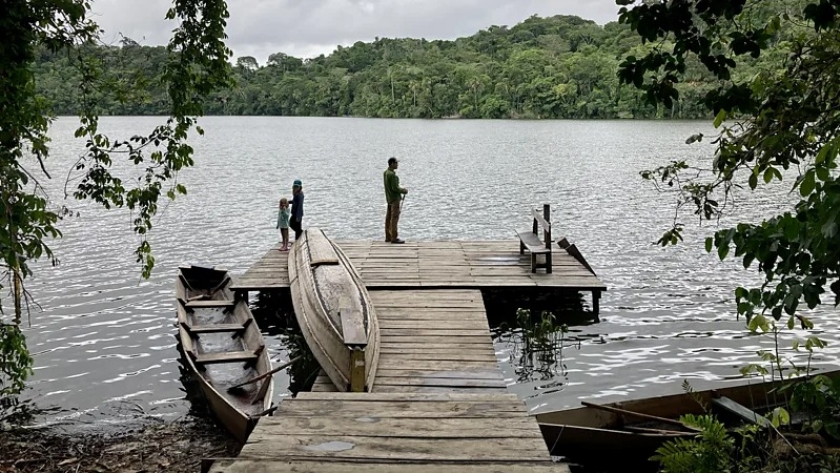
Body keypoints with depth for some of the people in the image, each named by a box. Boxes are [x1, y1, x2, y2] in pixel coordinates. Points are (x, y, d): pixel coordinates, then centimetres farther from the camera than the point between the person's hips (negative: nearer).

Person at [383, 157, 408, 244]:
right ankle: (394, 238, -8)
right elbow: (395, 188, -21)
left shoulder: (386, 172, 10)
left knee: (389, 218, 10)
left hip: (389, 198, 9)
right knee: (394, 218, -8)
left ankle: (388, 237, 15)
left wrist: (401, 189, 12)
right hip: (395, 198, -9)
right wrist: (404, 191, -5)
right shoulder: (392, 175, -20)